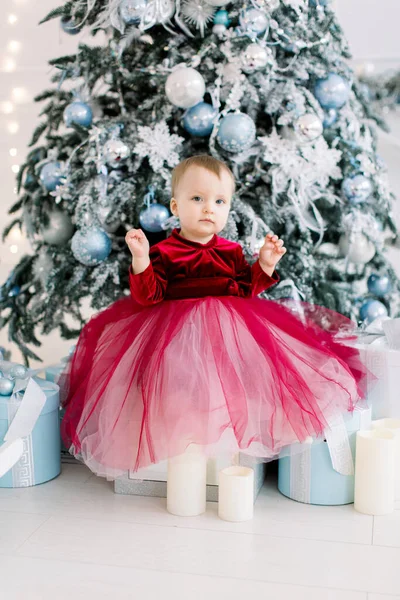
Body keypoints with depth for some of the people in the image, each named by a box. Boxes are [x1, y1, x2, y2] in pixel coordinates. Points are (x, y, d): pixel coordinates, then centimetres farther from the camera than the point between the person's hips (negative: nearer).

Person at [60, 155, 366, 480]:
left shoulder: (232, 252, 11)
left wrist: (265, 266, 0)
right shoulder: (164, 252, -2)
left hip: (229, 331, 4)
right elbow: (148, 297, -8)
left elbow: (246, 290, 11)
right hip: (177, 336, -4)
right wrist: (140, 260, -21)